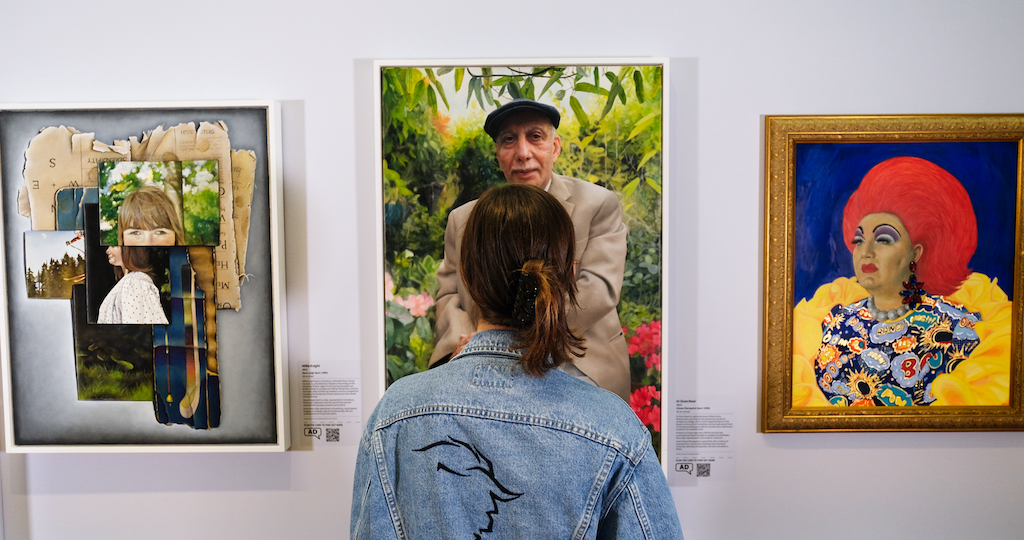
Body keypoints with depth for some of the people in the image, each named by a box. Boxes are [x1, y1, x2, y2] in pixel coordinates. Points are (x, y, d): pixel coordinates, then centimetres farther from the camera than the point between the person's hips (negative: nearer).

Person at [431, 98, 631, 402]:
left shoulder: (598, 205, 1)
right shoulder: (463, 219, 12)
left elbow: (599, 291, -10)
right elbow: (448, 295, 12)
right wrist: (464, 341, -13)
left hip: (580, 370, -2)